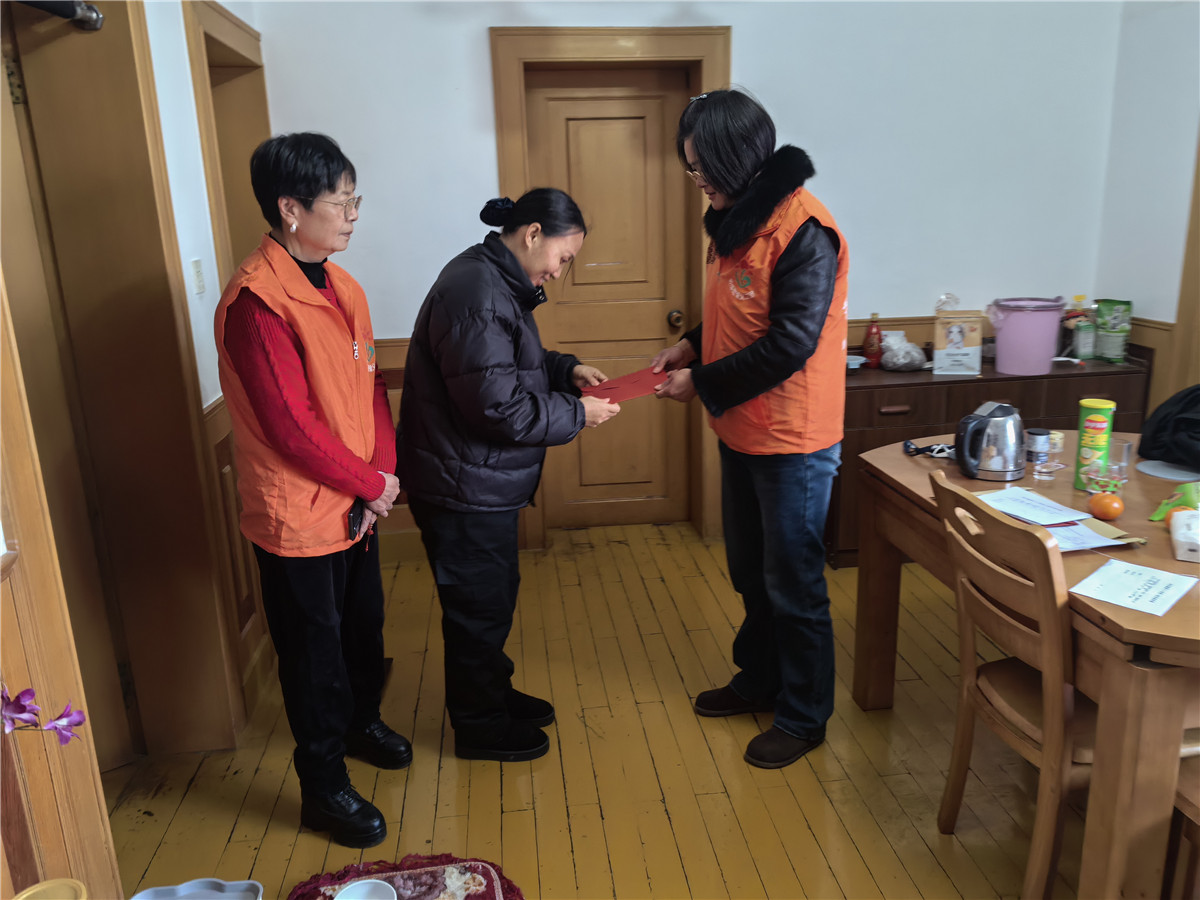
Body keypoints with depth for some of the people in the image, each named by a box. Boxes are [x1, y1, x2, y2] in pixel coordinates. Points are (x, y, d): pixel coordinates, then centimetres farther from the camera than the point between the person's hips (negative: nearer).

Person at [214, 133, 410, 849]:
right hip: (299, 516, -8)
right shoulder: (258, 301, -23)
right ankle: (324, 788, 29)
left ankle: (363, 721, 50)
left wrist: (383, 471, -5)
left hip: (357, 504, 8)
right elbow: (291, 427, -25)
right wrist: (372, 484, -14)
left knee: (364, 627, 24)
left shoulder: (339, 285, 5)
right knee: (315, 653, 9)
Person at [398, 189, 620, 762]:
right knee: (479, 605, 6)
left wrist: (566, 370, 6)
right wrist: (576, 414, -17)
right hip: (463, 485, -10)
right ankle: (479, 726, 26)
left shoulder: (494, 281, 10)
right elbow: (497, 405, -27)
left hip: (481, 480, 10)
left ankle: (493, 693, 42)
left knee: (495, 593, 23)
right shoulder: (475, 294, -25)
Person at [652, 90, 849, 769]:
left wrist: (704, 385, -18)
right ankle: (760, 679, 41)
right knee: (750, 571, 22)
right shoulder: (738, 216, 9)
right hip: (742, 431, 9)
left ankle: (804, 716, 24)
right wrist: (694, 346, 2)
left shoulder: (802, 228, -21)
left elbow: (790, 344, -25)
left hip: (793, 439, -9)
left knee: (793, 584, 5)